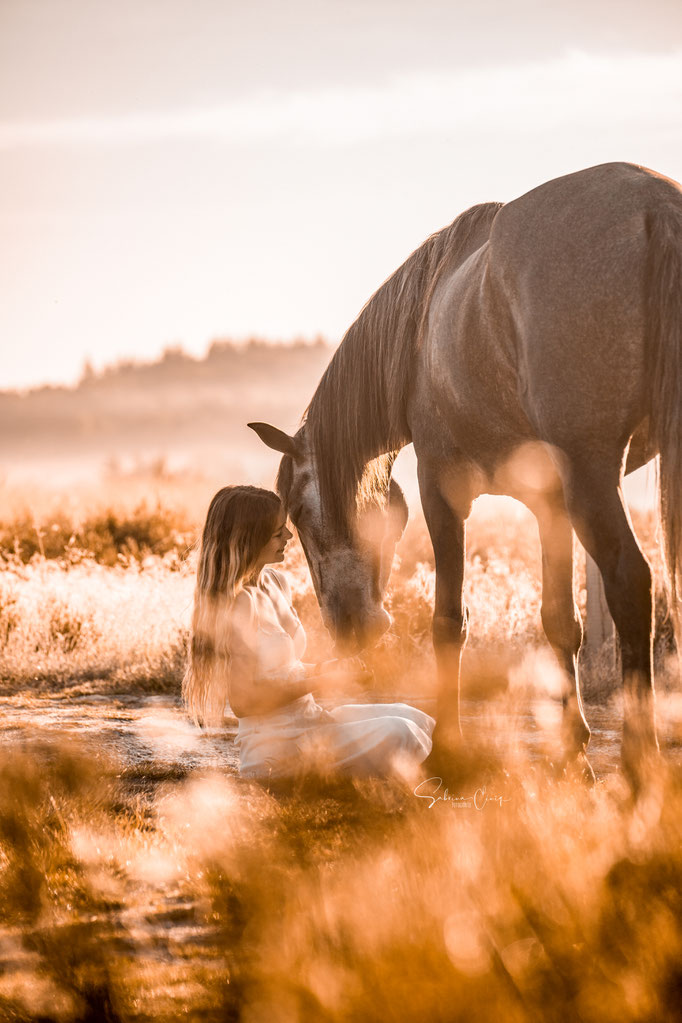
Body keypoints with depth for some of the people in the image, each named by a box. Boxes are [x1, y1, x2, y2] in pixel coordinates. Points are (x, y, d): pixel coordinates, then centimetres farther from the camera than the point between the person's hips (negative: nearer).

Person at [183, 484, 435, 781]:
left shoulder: (275, 583, 11)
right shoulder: (236, 604, -17)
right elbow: (243, 701, -19)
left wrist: (326, 668, 3)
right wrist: (320, 681, -15)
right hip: (276, 749, -9)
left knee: (413, 720, 3)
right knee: (397, 734, -21)